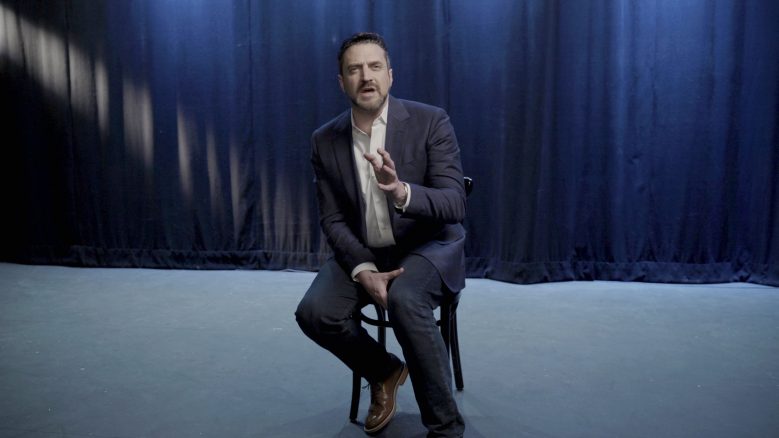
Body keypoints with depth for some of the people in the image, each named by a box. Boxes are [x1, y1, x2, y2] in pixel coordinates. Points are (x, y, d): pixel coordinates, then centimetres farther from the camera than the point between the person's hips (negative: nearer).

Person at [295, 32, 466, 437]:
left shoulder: (430, 121, -13)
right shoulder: (325, 140, -2)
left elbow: (454, 205, -19)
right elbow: (333, 219, -1)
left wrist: (401, 191, -40)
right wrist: (363, 270, -19)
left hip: (428, 245, -3)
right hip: (363, 252, 4)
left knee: (404, 300, -35)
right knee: (314, 312, -21)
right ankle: (385, 370, 11)